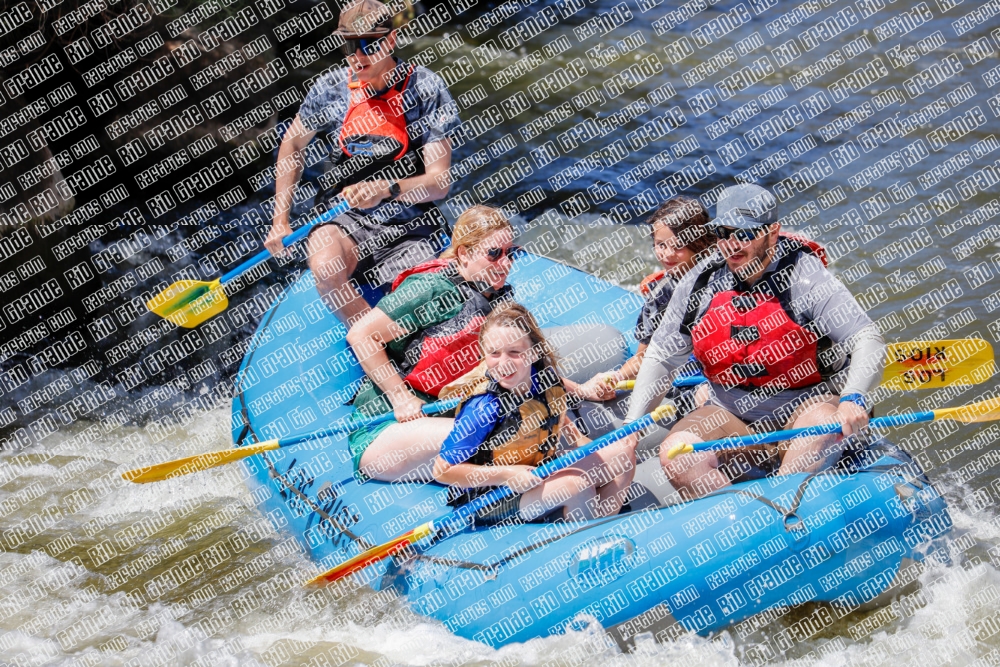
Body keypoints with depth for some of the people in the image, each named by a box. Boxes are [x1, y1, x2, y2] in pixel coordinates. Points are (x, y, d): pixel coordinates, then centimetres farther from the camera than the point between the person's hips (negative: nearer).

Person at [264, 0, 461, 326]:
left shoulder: (425, 88, -7)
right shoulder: (331, 88, -1)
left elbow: (439, 182, -12)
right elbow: (293, 144, 16)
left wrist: (387, 189, -31)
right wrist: (280, 219, 9)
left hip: (411, 223, -1)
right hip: (344, 220, 1)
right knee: (326, 266, -34)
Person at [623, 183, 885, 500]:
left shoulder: (804, 275, -13)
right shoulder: (699, 285, -2)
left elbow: (868, 341, -18)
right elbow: (660, 358, 9)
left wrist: (852, 399, -37)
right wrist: (632, 425, -1)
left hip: (803, 406, -3)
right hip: (732, 417, 3)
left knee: (824, 424, -36)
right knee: (675, 454, -22)